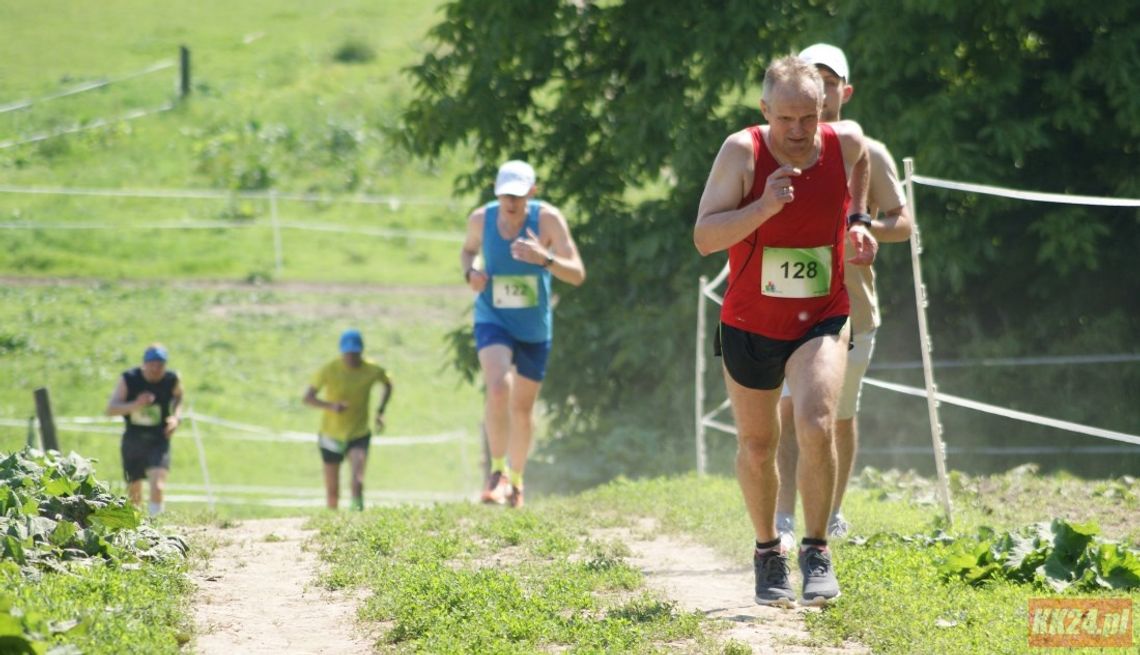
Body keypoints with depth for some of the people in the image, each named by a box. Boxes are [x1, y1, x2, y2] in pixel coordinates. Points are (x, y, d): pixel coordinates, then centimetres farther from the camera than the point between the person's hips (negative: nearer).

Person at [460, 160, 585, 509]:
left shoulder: (547, 218, -18)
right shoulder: (481, 219, -12)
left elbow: (577, 274, -21)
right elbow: (468, 250, 12)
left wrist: (544, 258, -39)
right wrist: (470, 272, -11)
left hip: (534, 327, 1)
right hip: (493, 320, -1)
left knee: (522, 408, 12)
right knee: (498, 387, -27)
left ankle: (515, 480, 34)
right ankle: (497, 472, -13)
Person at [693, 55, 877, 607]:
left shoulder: (846, 143, -10)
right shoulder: (742, 152, -18)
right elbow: (704, 237, -23)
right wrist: (764, 207, -35)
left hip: (821, 320, 0)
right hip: (749, 326, 0)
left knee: (816, 426, -22)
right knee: (756, 447, 12)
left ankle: (816, 551, -8)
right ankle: (767, 552, 34)